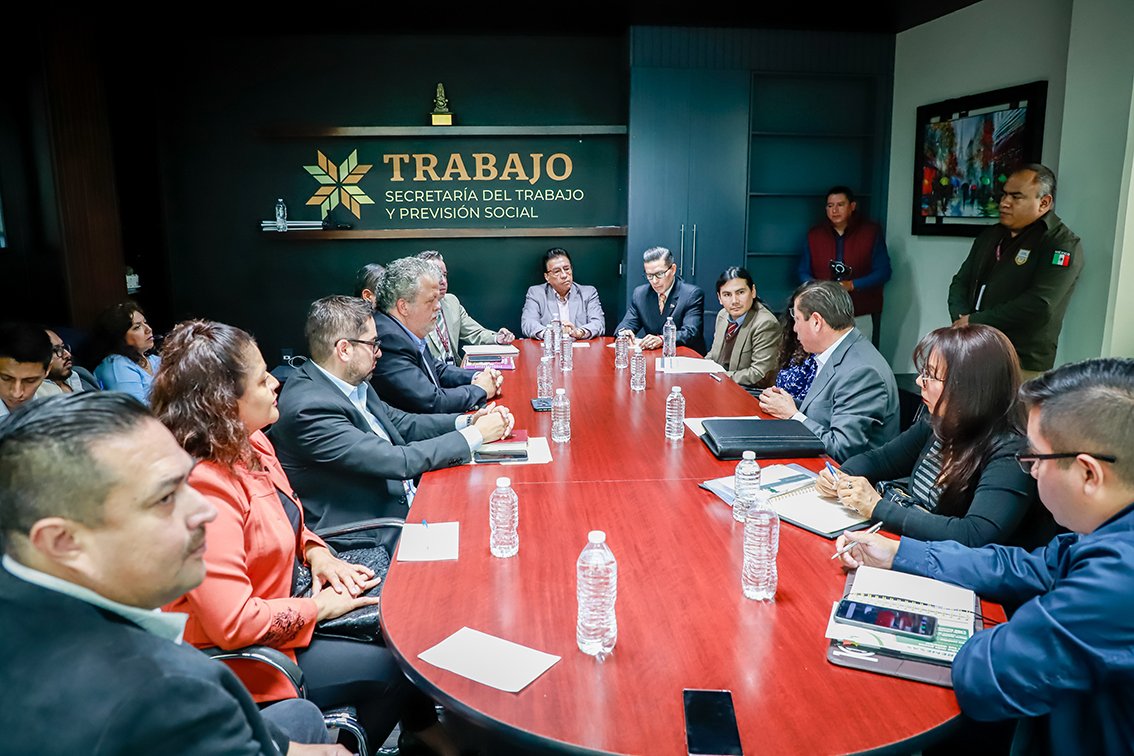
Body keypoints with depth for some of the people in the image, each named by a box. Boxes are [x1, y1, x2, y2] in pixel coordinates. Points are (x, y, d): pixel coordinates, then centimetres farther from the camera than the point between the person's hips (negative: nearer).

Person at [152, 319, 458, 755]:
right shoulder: (203, 489, -33)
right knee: (389, 669, -4)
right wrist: (318, 608, -18)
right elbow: (232, 625, -32)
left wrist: (316, 552, -3)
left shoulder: (250, 442, -3)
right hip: (237, 657, -8)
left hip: (272, 604, 9)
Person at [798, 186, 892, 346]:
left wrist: (852, 285, -15)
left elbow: (883, 272, -1)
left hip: (862, 316, -1)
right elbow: (803, 273, 11)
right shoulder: (814, 234, 10)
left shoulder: (872, 232, 3)